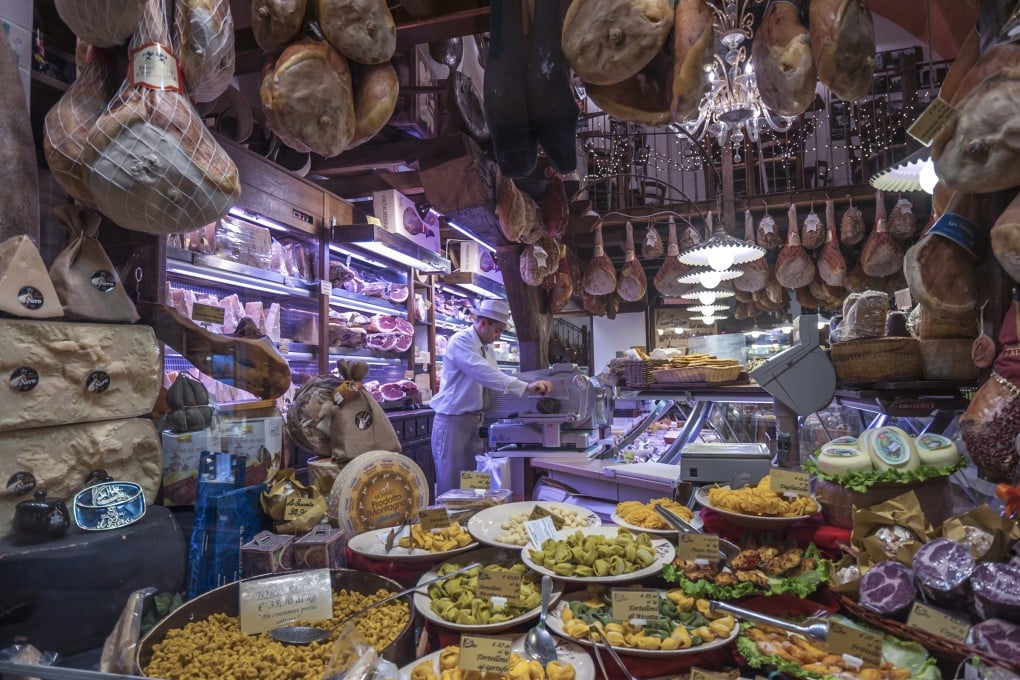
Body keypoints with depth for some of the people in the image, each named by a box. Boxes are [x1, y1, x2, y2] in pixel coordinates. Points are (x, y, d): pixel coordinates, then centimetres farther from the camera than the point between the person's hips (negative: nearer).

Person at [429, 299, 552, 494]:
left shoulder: (487, 348, 12)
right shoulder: (460, 342, -16)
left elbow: (495, 378, 11)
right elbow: (485, 374, -29)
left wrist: (530, 388, -4)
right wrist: (525, 387, -33)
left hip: (475, 421, 8)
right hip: (453, 421, -8)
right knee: (452, 486, -1)